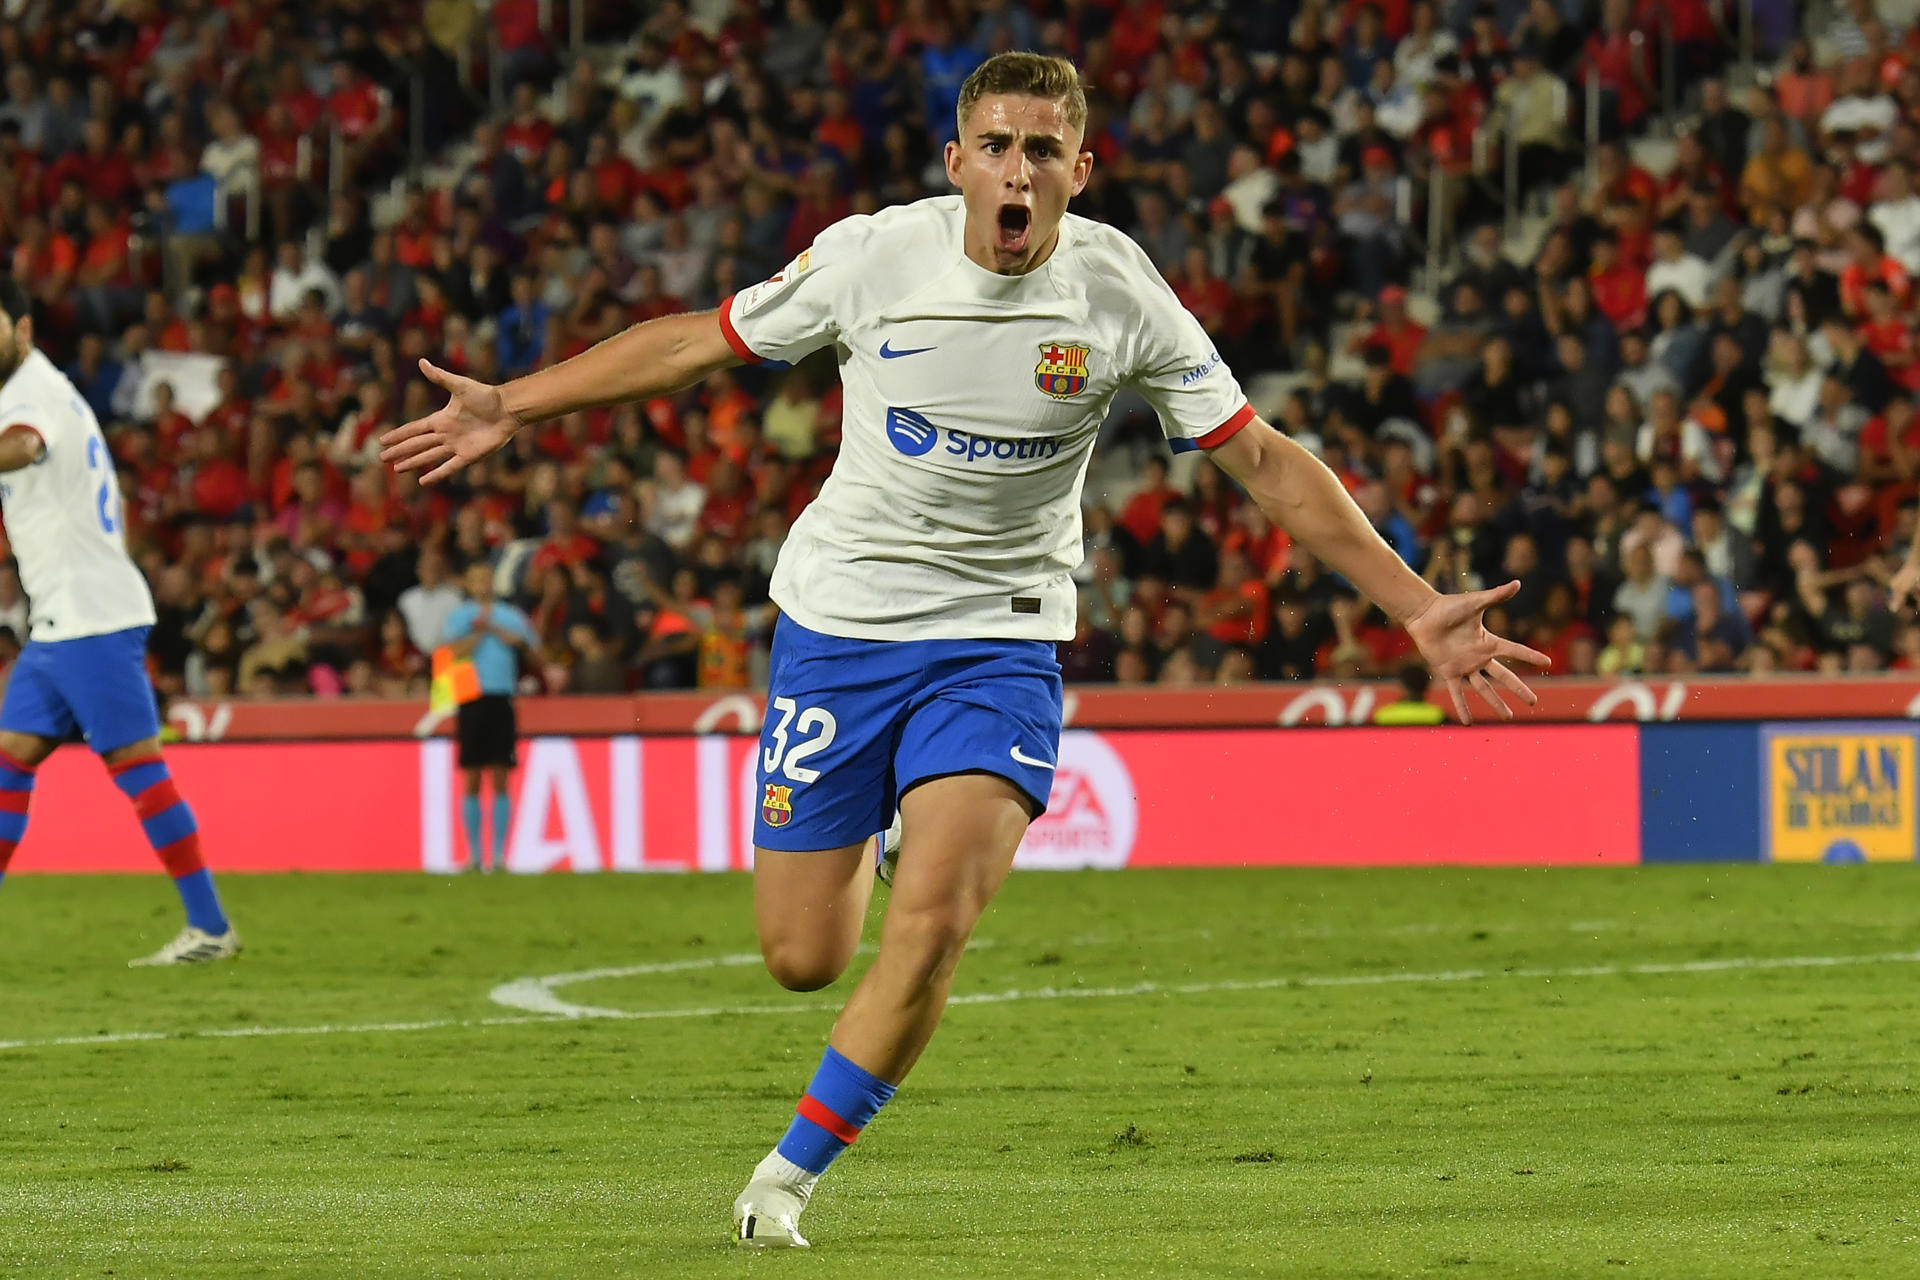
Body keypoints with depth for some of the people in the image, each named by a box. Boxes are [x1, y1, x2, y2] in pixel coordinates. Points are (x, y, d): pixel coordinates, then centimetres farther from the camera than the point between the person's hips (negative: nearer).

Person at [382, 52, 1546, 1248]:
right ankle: (866, 837, 41)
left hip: (998, 639, -1)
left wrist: (1418, 607, -8)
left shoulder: (1122, 295, -11)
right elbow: (700, 342, 4)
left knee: (932, 924, -20)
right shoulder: (873, 255, -11)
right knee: (802, 958, 3)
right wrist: (512, 408, 6)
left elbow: (1267, 460, -4)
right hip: (836, 619, 1)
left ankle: (791, 1172, 1)